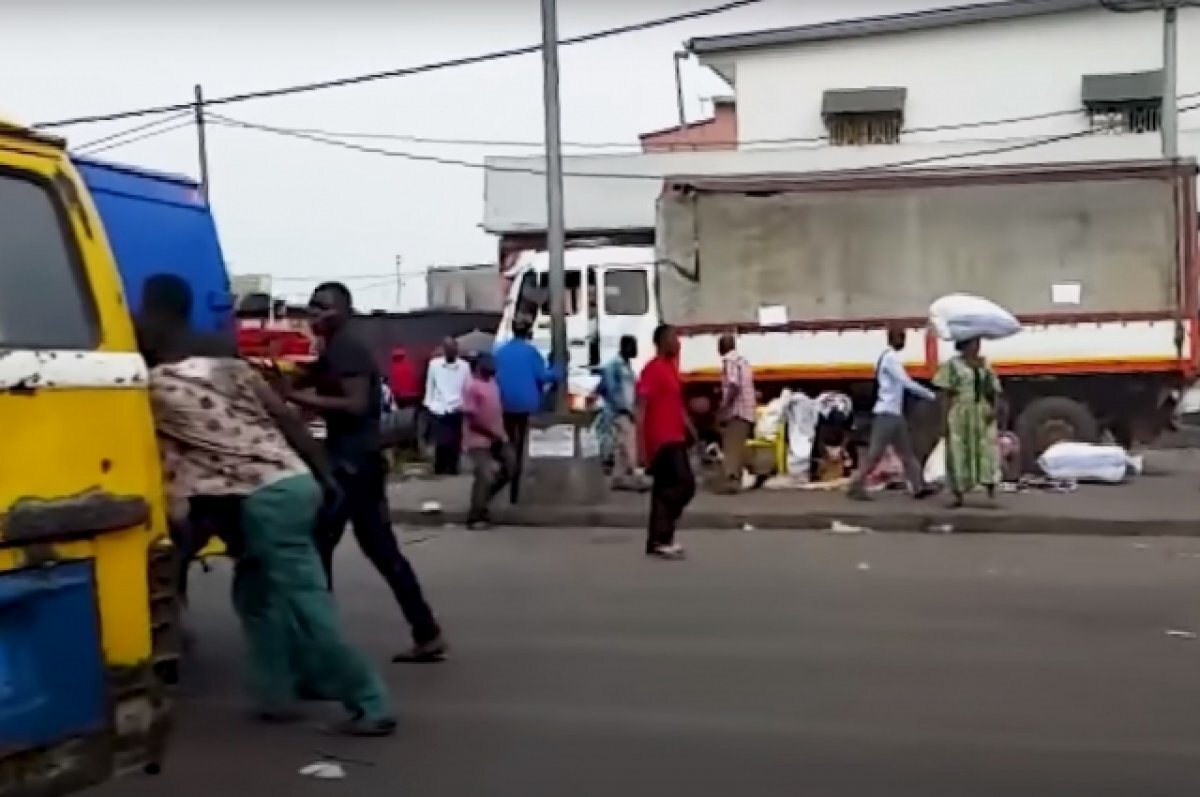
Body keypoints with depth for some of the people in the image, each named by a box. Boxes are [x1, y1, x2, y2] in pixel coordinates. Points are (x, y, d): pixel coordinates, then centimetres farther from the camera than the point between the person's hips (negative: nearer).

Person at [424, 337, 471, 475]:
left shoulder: (464, 366, 2)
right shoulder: (434, 364, 2)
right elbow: (429, 386, 7)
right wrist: (429, 405, 5)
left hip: (457, 410, 1)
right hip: (439, 409, -1)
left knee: (455, 442, 2)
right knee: (441, 442, -7)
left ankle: (452, 468, 14)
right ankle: (439, 468, 7)